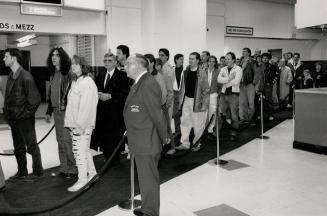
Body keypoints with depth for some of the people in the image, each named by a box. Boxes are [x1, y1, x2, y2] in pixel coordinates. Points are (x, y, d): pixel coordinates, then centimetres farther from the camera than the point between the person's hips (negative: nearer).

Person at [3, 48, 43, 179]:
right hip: (13, 119, 8)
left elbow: (35, 100, -17)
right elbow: (8, 97, 16)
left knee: (31, 146, 5)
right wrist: (7, 112, 8)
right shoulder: (11, 76, 9)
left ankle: (38, 172, 18)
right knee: (18, 148, 16)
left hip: (25, 119, -8)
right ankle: (22, 172, 29)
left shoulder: (26, 77, -16)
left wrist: (25, 114, -14)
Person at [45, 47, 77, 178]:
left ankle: (73, 168, 8)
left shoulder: (68, 73, -11)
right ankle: (63, 168, 23)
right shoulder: (53, 74, 14)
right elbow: (50, 94, 18)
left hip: (66, 110, -8)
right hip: (56, 111, 8)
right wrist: (49, 112, 17)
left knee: (67, 140, -5)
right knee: (60, 140, 12)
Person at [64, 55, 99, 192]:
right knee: (84, 150, 16)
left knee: (80, 151, -5)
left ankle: (82, 179, 5)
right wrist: (70, 123, 12)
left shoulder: (87, 83, -12)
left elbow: (86, 106, -18)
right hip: (74, 124, 9)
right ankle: (92, 172, 30)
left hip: (83, 125, -9)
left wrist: (80, 125, -20)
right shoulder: (75, 82, 15)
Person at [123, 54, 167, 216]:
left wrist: (163, 138, -12)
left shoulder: (148, 84, -21)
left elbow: (157, 114, -20)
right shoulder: (138, 83, 11)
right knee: (145, 177, 23)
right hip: (140, 143, 10)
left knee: (149, 179, 6)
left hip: (147, 143, -10)